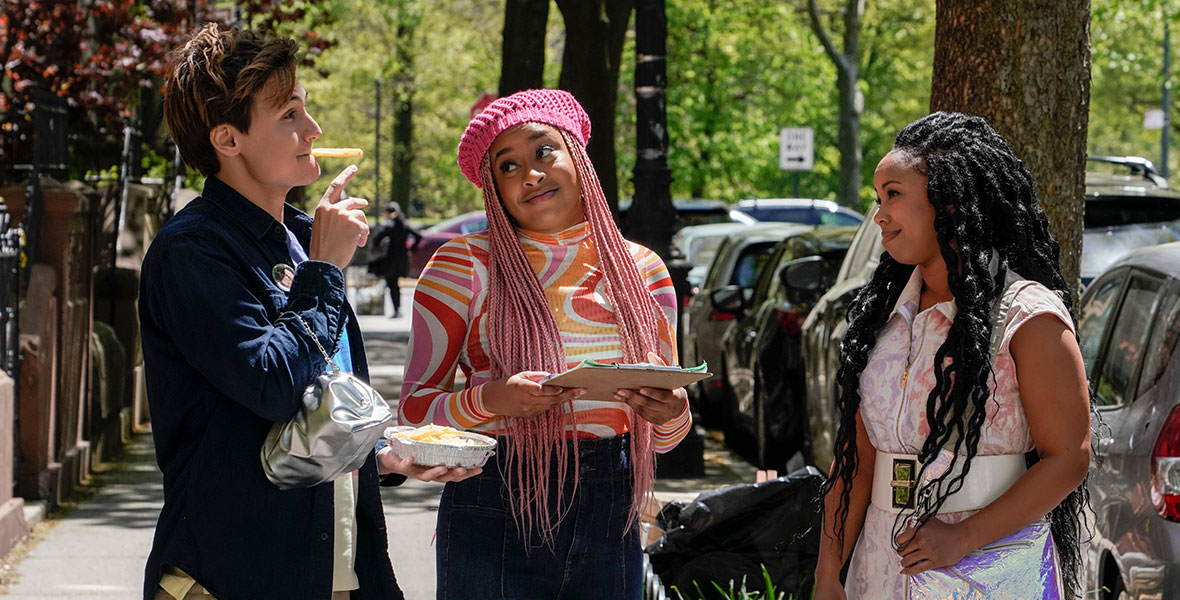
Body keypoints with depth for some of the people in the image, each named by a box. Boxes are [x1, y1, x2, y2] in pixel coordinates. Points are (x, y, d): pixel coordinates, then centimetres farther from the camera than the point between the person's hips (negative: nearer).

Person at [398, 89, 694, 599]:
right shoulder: (465, 265, -2)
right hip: (496, 514, -3)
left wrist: (672, 413, -11)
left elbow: (663, 437, 13)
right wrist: (491, 400, -22)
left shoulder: (640, 270, 9)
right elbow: (413, 409, -3)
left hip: (610, 518, 3)